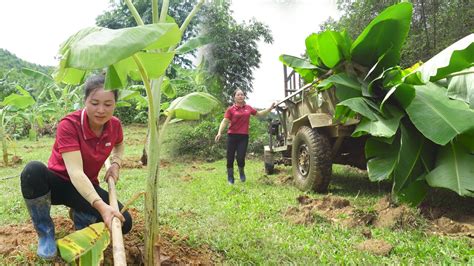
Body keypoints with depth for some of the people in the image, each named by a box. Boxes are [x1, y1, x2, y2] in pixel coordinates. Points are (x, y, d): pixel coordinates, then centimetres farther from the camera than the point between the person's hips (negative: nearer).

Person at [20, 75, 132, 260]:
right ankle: (45, 231, -13)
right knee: (33, 170, -38)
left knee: (123, 223, -19)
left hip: (86, 186, 3)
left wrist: (115, 163, -7)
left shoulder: (114, 125, -11)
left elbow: (119, 145, 15)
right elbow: (75, 172, -38)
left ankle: (79, 215, 12)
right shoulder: (68, 125, -26)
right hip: (58, 183, -3)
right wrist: (100, 205, -51)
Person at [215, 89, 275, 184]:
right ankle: (230, 178, 21)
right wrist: (219, 132, -24)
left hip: (244, 136, 1)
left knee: (241, 157, -5)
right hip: (232, 136, -1)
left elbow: (259, 114, 24)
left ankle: (241, 172, 27)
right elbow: (225, 121, -10)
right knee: (230, 158, 4)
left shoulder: (248, 108, 9)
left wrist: (270, 108, 23)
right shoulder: (231, 109, -2)